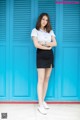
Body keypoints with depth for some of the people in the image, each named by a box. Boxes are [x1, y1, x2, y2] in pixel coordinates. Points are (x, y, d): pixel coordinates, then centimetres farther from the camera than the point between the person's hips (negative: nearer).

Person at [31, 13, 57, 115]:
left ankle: (43, 100, 18)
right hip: (41, 55, -5)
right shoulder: (35, 30, 0)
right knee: (41, 79, -9)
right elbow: (36, 45, -12)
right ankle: (40, 105, -8)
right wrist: (48, 47, -4)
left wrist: (44, 43, -11)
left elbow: (55, 43, 2)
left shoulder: (50, 31, 13)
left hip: (50, 55, 5)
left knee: (47, 79, 7)